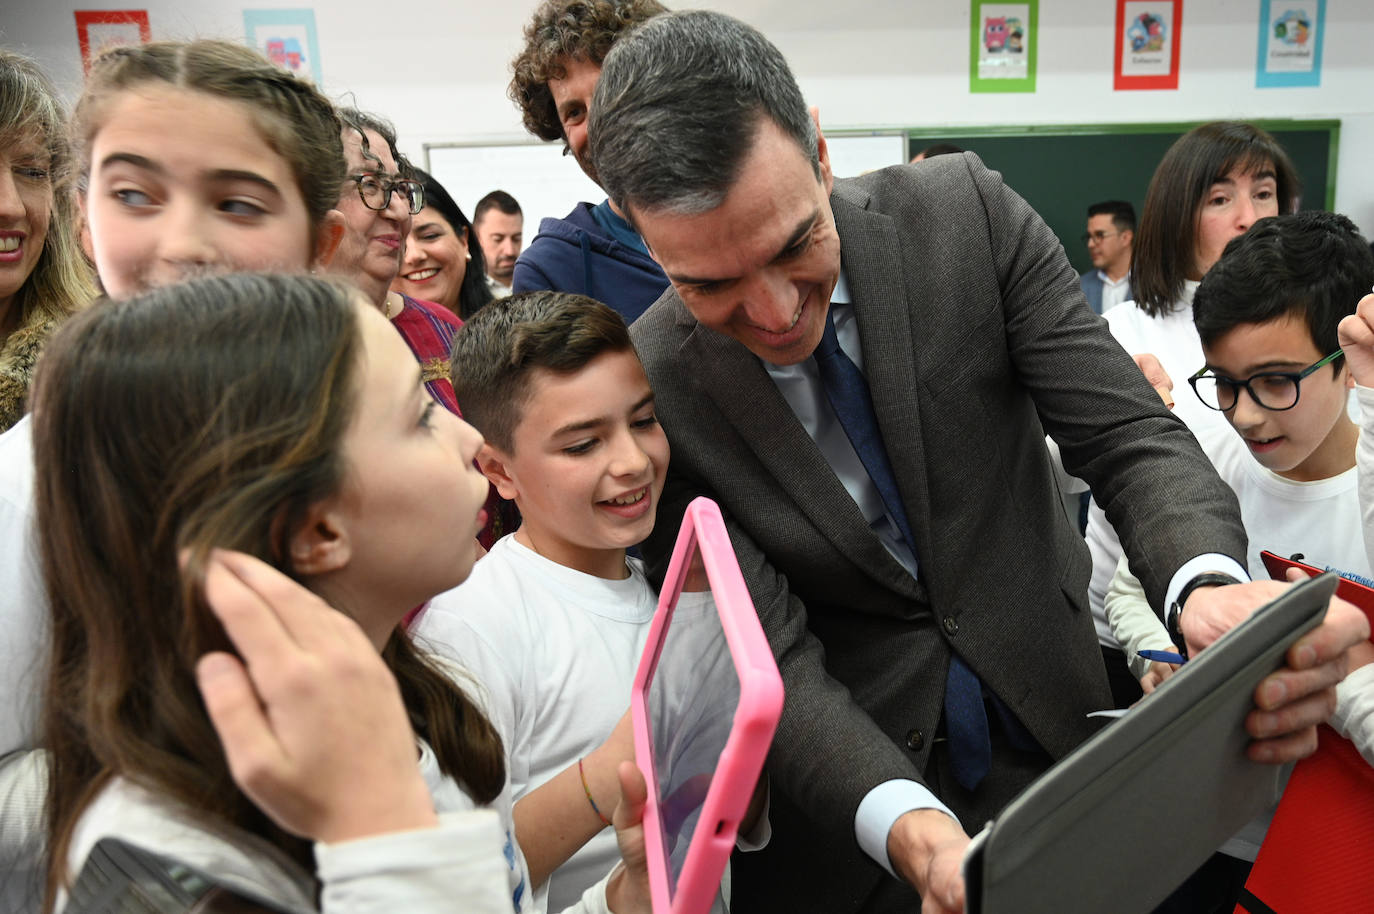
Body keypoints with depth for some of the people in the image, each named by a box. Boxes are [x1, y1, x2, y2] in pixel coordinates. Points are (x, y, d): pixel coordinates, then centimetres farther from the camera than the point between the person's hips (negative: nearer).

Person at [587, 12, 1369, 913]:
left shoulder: (966, 212, -18)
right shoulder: (652, 392, -21)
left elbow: (1128, 432, -16)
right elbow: (769, 660, -22)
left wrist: (1209, 588, -37)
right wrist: (908, 828, -38)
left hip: (1044, 713, 3)